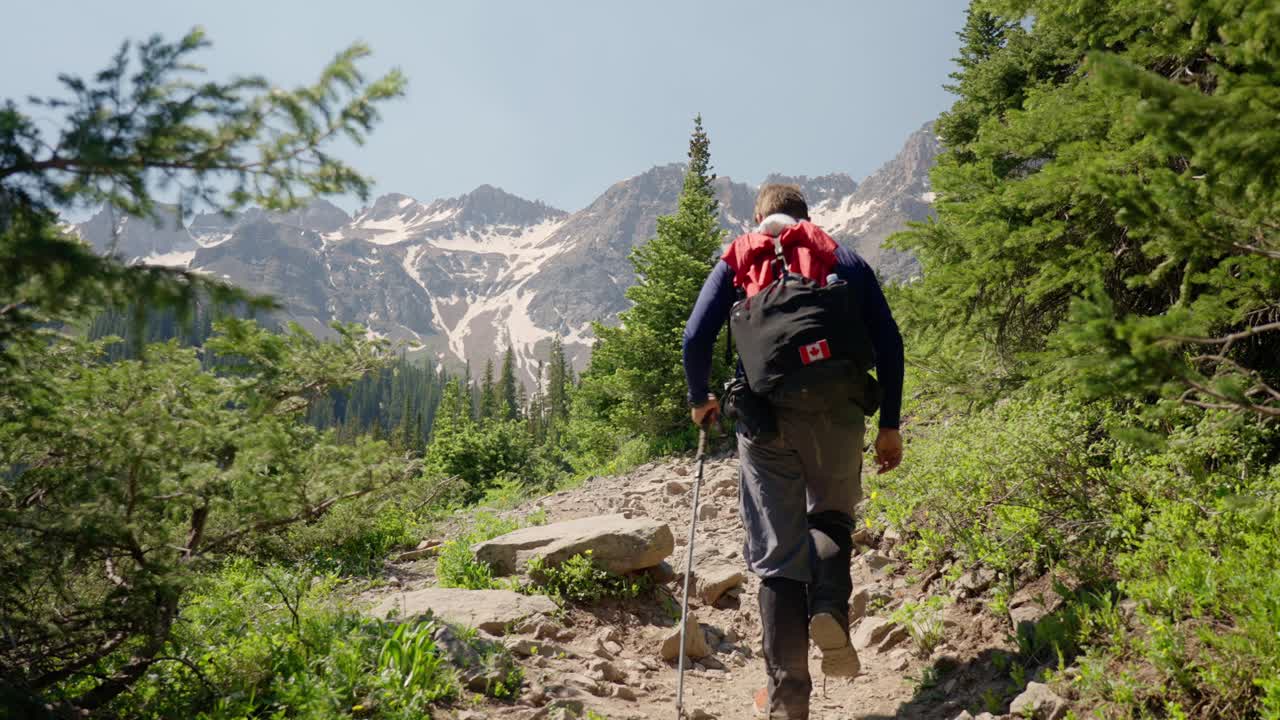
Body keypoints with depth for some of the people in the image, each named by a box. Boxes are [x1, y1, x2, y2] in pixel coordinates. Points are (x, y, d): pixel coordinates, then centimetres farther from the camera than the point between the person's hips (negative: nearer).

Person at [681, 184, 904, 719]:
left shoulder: (736, 261, 13)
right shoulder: (845, 261, 15)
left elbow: (696, 338, 1)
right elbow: (888, 343, 8)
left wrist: (700, 400, 17)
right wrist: (890, 424, 12)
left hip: (764, 415, 0)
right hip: (836, 412, 1)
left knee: (776, 549, 6)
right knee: (831, 517, 24)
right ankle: (829, 607, -3)